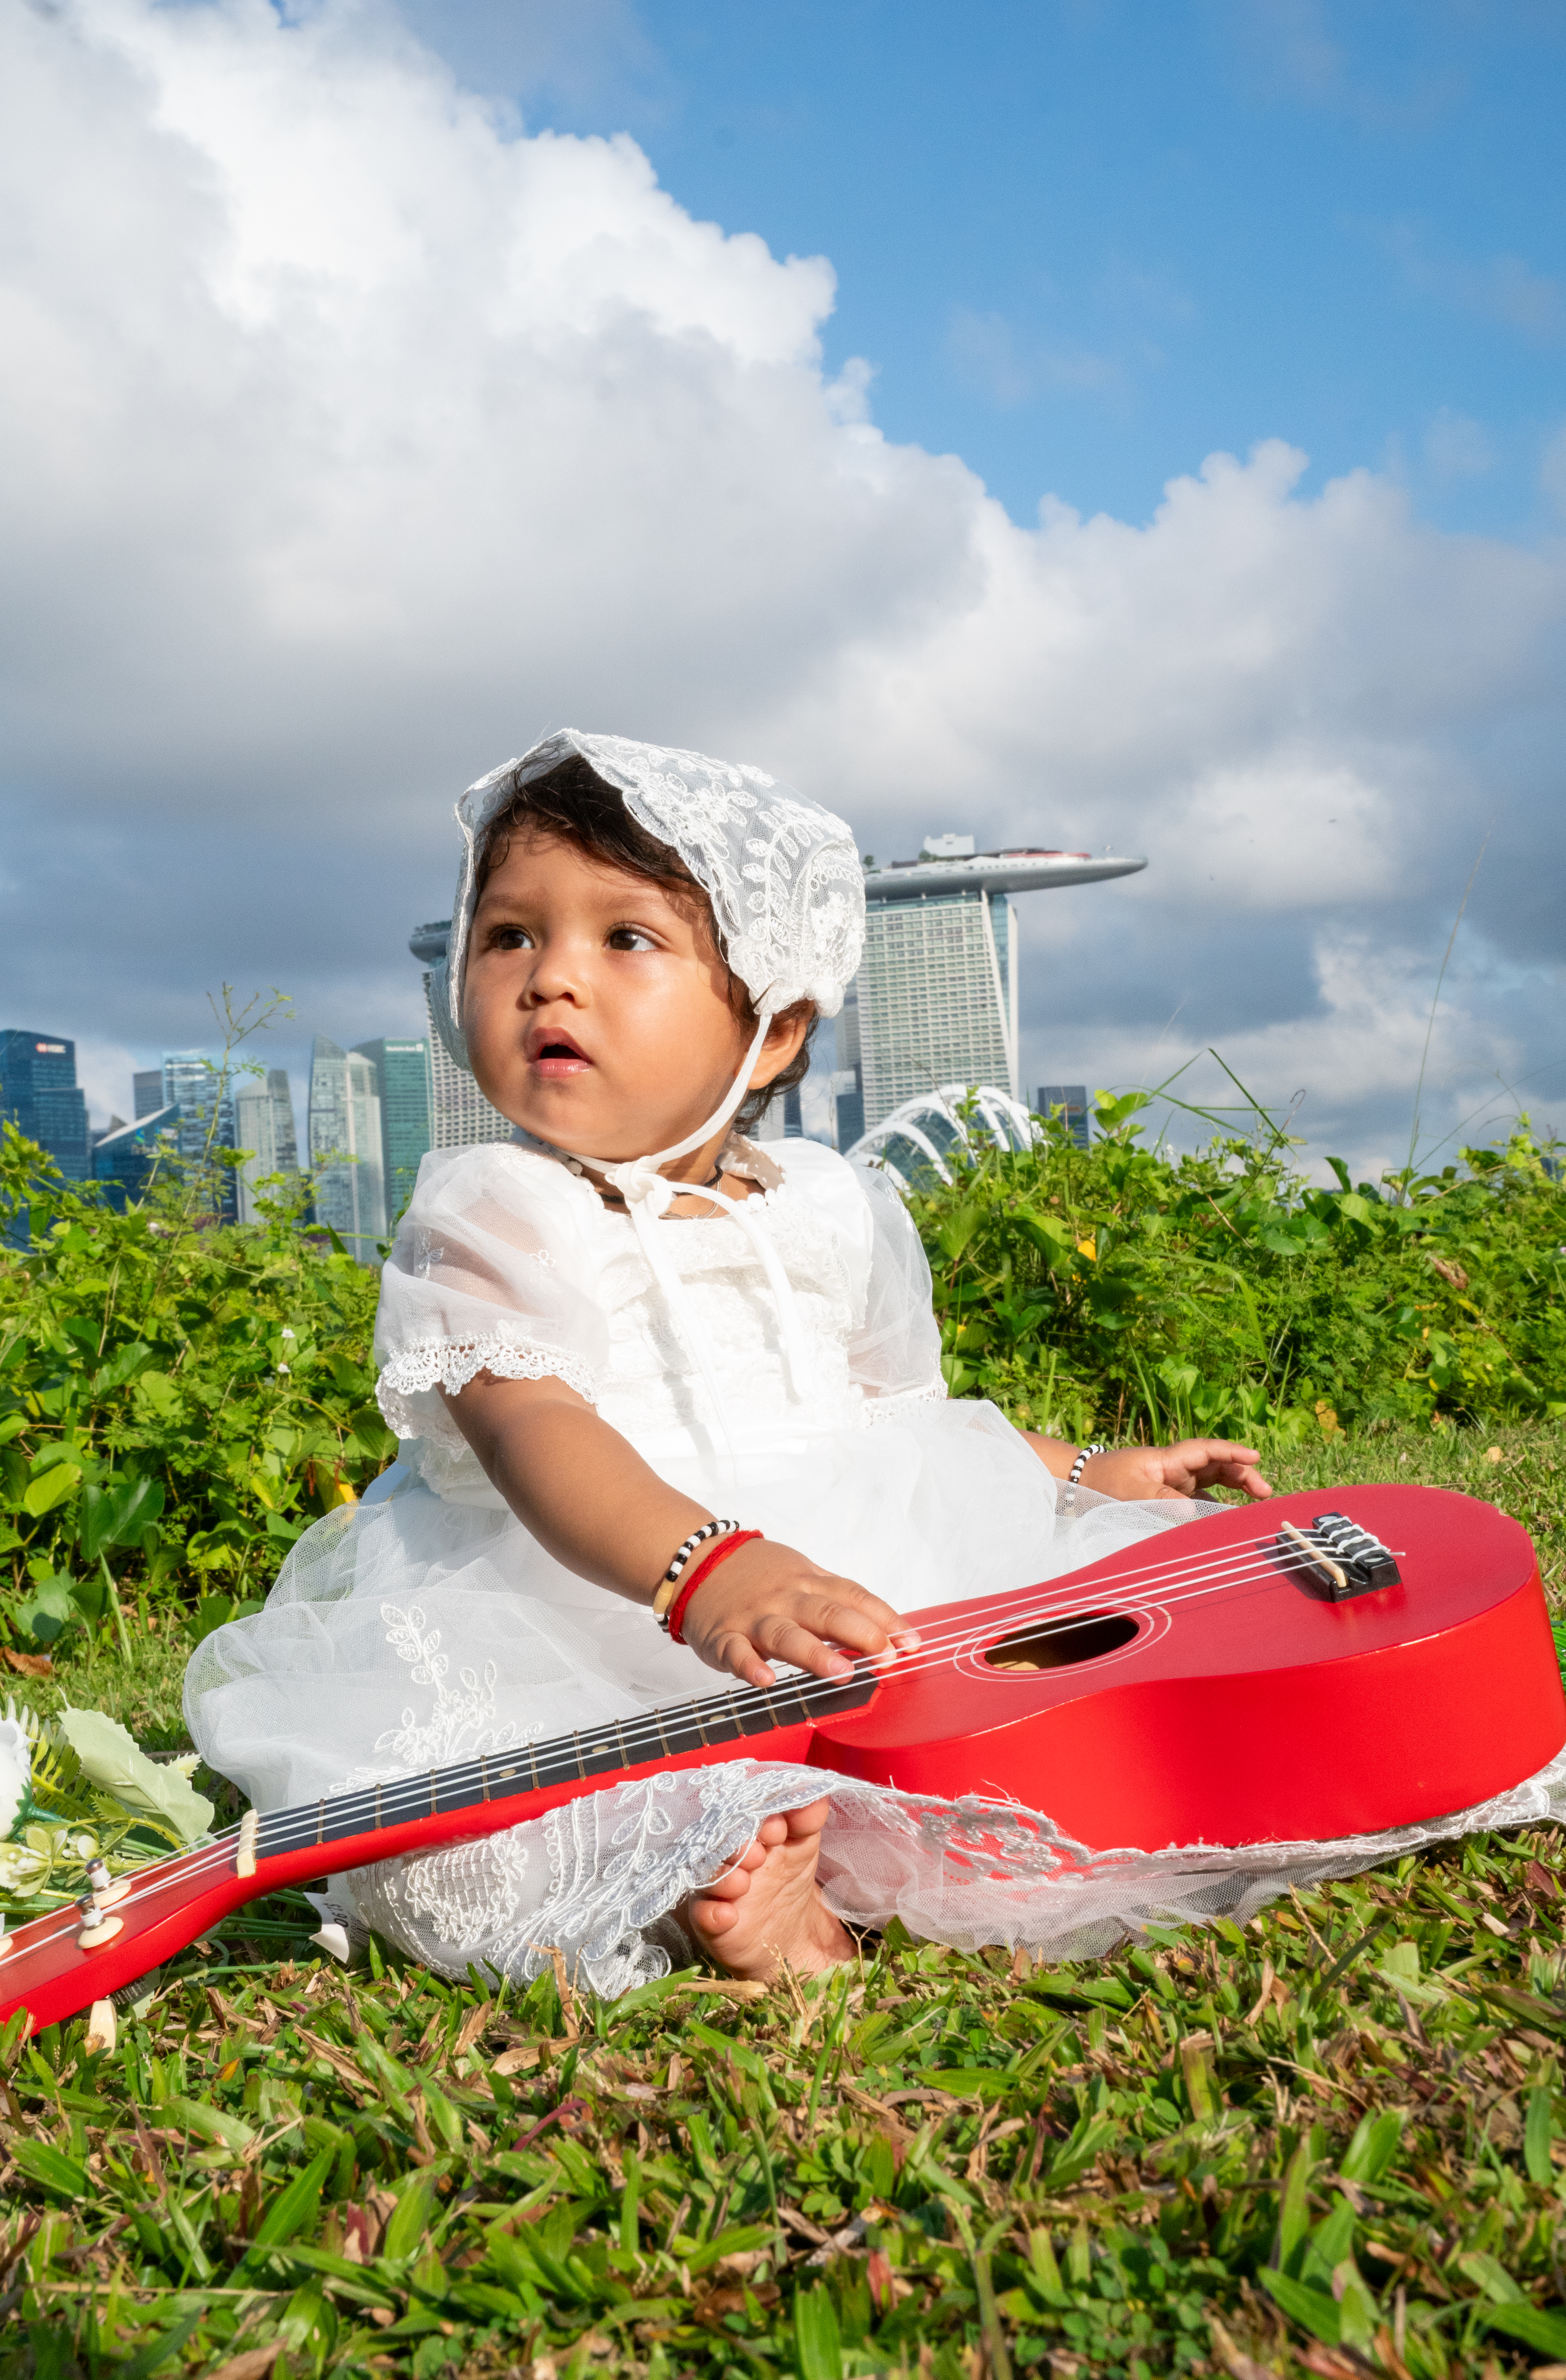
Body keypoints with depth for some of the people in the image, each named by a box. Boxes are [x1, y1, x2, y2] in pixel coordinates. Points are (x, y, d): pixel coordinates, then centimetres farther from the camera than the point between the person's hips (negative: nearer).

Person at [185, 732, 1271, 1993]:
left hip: (864, 1600, 5)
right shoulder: (491, 1218, -4)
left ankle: (824, 1851, -25)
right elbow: (533, 1427, -23)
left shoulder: (828, 1209, 11)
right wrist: (705, 1567, -42)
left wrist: (1090, 1473, 20)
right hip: (593, 1629, -4)